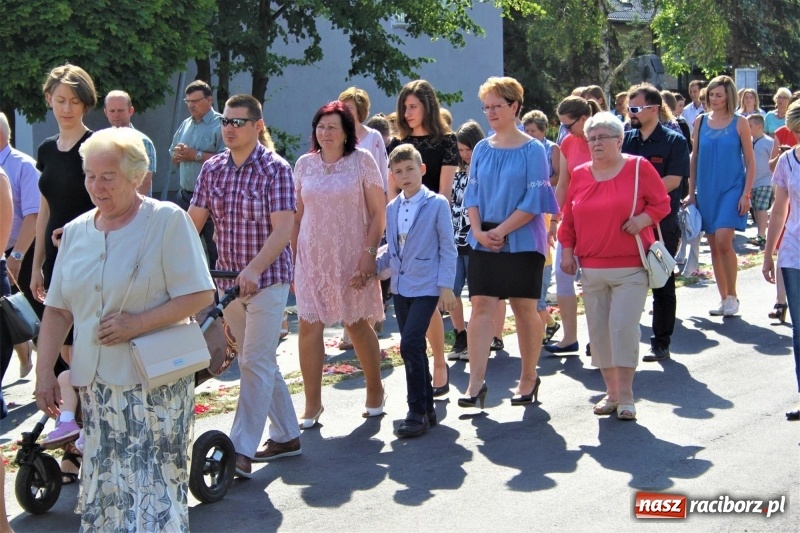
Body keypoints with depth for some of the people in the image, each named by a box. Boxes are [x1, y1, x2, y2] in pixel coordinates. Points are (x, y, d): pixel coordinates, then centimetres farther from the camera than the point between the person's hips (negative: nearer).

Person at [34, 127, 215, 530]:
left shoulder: (167, 220, -7)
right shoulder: (76, 232, 9)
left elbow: (199, 296, -12)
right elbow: (57, 310, 12)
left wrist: (138, 323, -20)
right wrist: (44, 373, 4)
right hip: (96, 385, 5)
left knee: (154, 495, -4)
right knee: (103, 492, 10)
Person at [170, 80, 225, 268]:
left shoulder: (220, 125, -8)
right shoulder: (185, 125, 15)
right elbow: (173, 157, 24)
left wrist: (196, 155, -16)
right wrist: (178, 155, 0)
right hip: (185, 195, 8)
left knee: (214, 246, -3)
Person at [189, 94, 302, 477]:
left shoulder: (275, 169, -11)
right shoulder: (212, 169, 5)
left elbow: (282, 229, -18)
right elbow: (193, 220, 3)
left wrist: (253, 270, -31)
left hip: (267, 278, -6)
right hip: (228, 279, 6)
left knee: (255, 363, -7)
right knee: (260, 362, 14)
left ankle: (242, 450, -6)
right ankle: (286, 436, 27)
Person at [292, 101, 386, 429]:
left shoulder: (361, 161, -3)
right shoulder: (304, 165, 6)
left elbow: (378, 213, -4)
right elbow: (296, 216, 11)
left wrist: (369, 252, -13)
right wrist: (291, 258, 7)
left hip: (351, 256, -2)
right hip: (312, 256, 3)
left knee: (358, 325, 8)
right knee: (309, 326, -4)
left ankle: (375, 392, 28)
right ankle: (312, 404, 5)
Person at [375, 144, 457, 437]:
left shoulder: (437, 204, -6)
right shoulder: (391, 209, 10)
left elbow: (448, 248, -6)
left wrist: (446, 286, -10)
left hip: (426, 287, -6)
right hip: (400, 288, 6)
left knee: (411, 344, -16)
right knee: (414, 348, 11)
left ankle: (418, 411, -7)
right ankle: (426, 408, 21)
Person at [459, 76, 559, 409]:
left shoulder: (532, 150, -5)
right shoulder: (482, 150, 8)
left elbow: (533, 200, -11)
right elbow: (472, 194, 8)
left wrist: (501, 231, -16)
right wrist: (478, 231, -8)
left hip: (521, 241, -4)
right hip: (483, 241, 4)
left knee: (524, 309, 5)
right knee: (480, 307, -4)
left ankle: (528, 379, 19)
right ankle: (476, 383, -4)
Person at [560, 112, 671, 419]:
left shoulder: (638, 167, -1)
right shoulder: (580, 175, 9)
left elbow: (662, 203, 2)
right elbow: (569, 219, 15)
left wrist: (643, 218, -15)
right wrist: (567, 250, 8)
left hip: (631, 267, -4)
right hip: (591, 269, 4)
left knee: (623, 326, -12)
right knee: (598, 330, 6)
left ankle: (626, 397, -2)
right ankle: (611, 392, 19)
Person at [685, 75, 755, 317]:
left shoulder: (739, 123, -2)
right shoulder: (700, 122, 7)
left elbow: (750, 162, 0)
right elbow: (694, 158, 12)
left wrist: (746, 194, -8)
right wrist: (691, 193, 8)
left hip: (731, 189, -4)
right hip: (707, 192, 4)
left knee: (723, 241, -17)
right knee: (714, 246, 6)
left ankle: (732, 296, -3)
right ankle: (724, 299, 16)